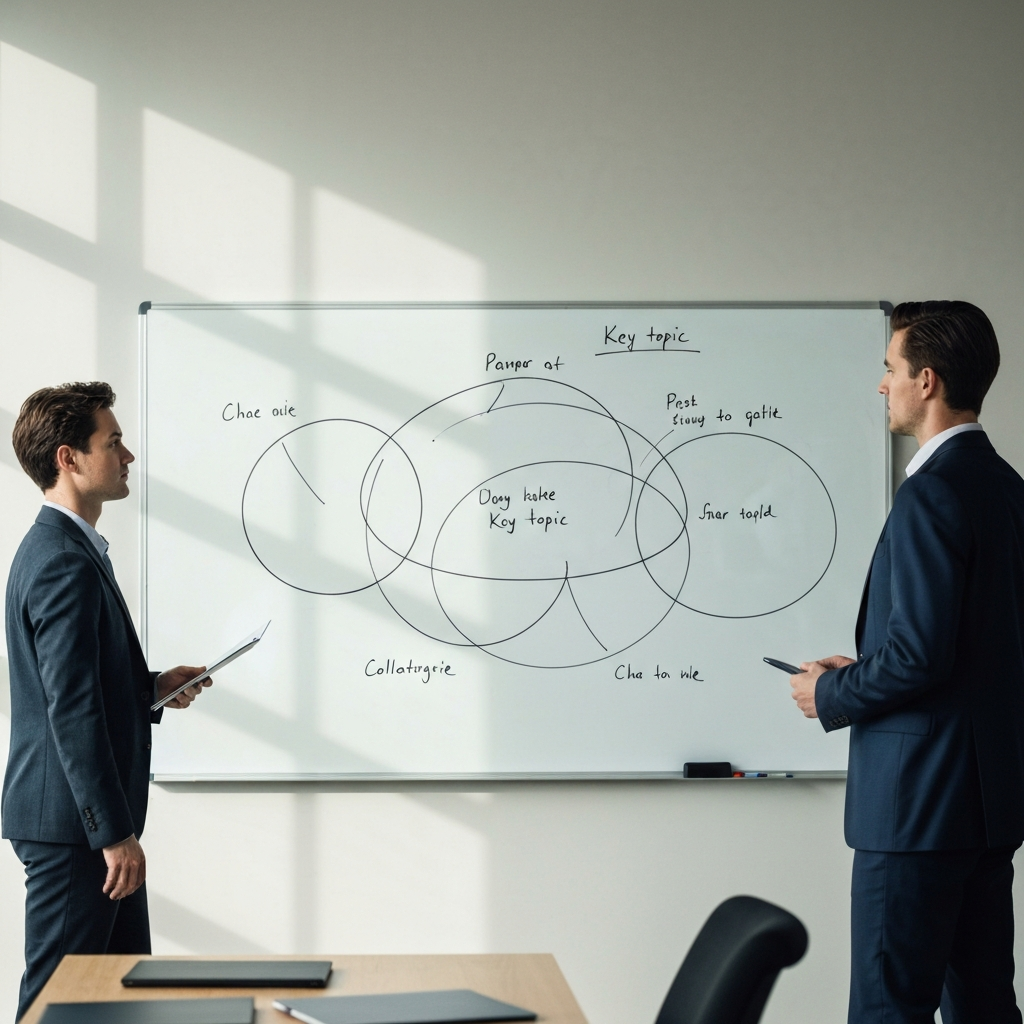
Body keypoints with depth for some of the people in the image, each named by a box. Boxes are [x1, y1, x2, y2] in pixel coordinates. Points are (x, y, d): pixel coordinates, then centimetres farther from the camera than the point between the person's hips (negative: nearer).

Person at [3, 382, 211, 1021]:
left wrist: (153, 687, 11)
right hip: (71, 823, -11)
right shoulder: (64, 564, -19)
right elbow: (72, 712, -24)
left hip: (90, 819, 11)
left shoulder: (61, 549, 14)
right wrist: (115, 833, -22)